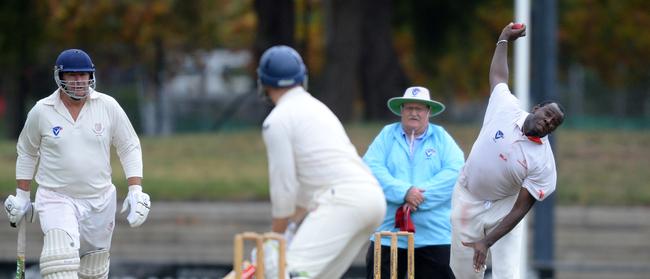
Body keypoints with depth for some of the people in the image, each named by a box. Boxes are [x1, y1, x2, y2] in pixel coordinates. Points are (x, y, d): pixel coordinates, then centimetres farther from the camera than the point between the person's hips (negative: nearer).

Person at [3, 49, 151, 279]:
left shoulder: (108, 106, -1)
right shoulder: (41, 111, -2)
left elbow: (129, 148, 5)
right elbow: (27, 152, 13)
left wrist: (135, 191, -4)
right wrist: (22, 195, 13)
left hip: (100, 201, 2)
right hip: (56, 199, -2)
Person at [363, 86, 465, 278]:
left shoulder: (441, 137, 8)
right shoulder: (387, 135, 9)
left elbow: (454, 171, -6)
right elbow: (371, 168, -4)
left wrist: (421, 196, -16)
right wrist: (403, 192, -17)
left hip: (434, 235, 0)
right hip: (388, 233, 0)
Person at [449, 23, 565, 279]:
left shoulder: (544, 164, -21)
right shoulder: (506, 108, -12)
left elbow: (519, 210, -22)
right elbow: (498, 76, 11)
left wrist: (487, 242, -30)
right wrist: (504, 40, 20)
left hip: (502, 209, -3)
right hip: (467, 199, 3)